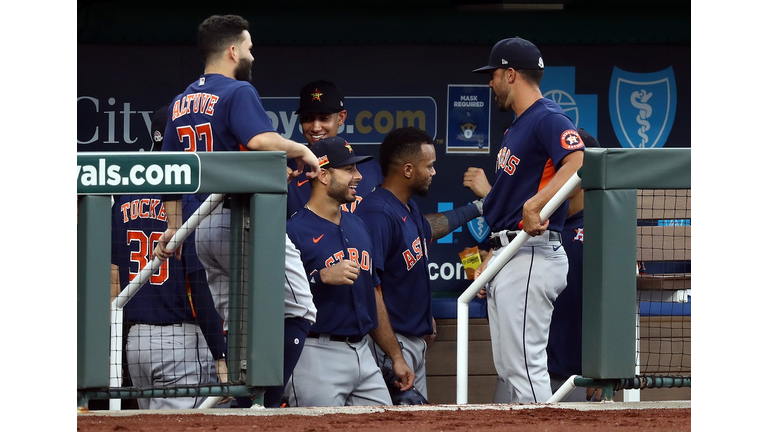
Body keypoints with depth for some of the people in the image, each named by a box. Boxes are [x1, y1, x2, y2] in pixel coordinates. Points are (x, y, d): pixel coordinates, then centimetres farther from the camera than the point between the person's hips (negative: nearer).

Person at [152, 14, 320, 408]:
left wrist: (174, 227, 23)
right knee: (297, 312, -4)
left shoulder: (182, 102, 15)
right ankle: (265, 405, -13)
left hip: (203, 229, 8)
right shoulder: (238, 91, -9)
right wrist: (301, 151, -9)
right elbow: (262, 140, -26)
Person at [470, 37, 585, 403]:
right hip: (508, 258, 11)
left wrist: (535, 205, -40)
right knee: (508, 368, 12)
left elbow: (578, 163, -31)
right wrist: (489, 262, 23)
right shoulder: (516, 128, 21)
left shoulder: (549, 119, -12)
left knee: (525, 365, -14)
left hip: (531, 257, -11)